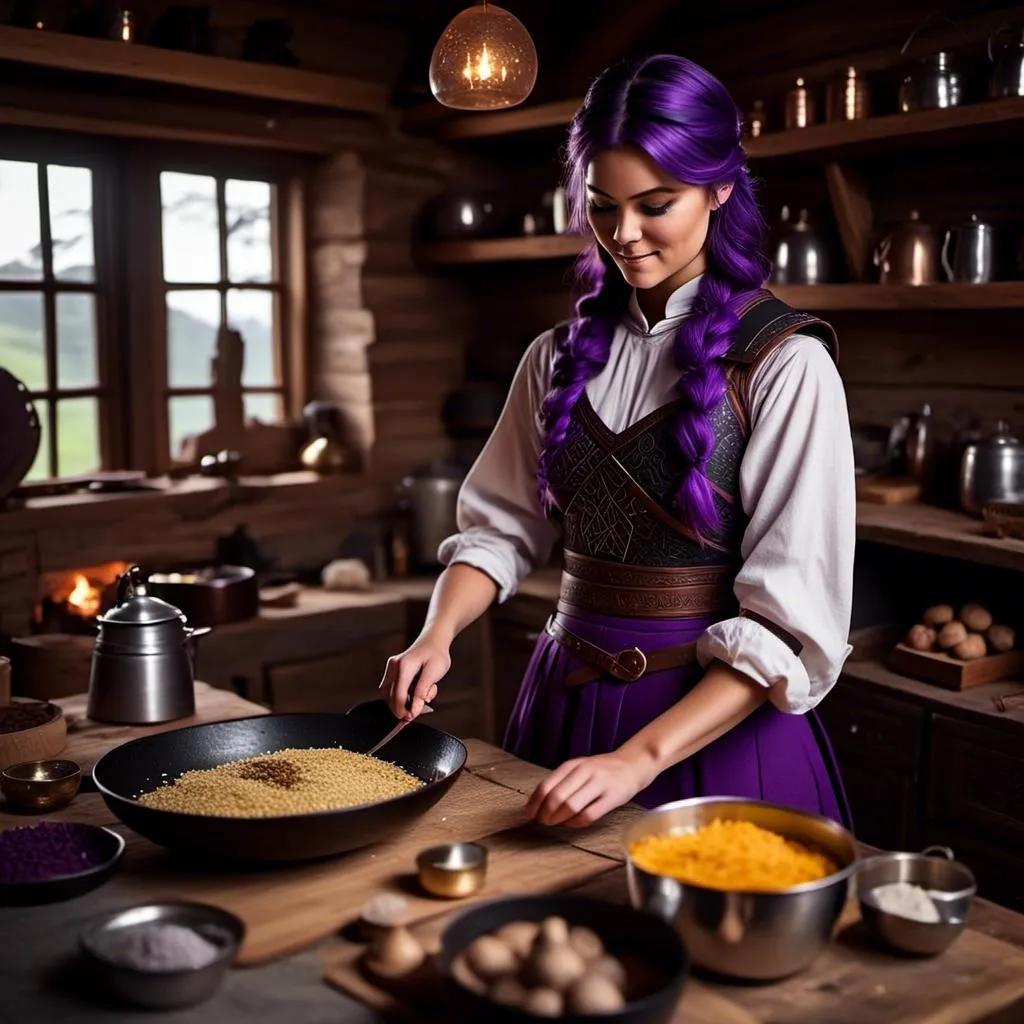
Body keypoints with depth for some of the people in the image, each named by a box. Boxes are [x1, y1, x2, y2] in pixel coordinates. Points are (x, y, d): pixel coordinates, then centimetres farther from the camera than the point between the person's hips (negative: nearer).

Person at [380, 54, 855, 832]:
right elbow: (501, 525, 8)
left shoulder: (784, 364, -13)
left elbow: (790, 622, -17)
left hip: (718, 717, -4)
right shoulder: (563, 357, 3)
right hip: (567, 702, 5)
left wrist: (640, 758, -24)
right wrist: (439, 634, -11)